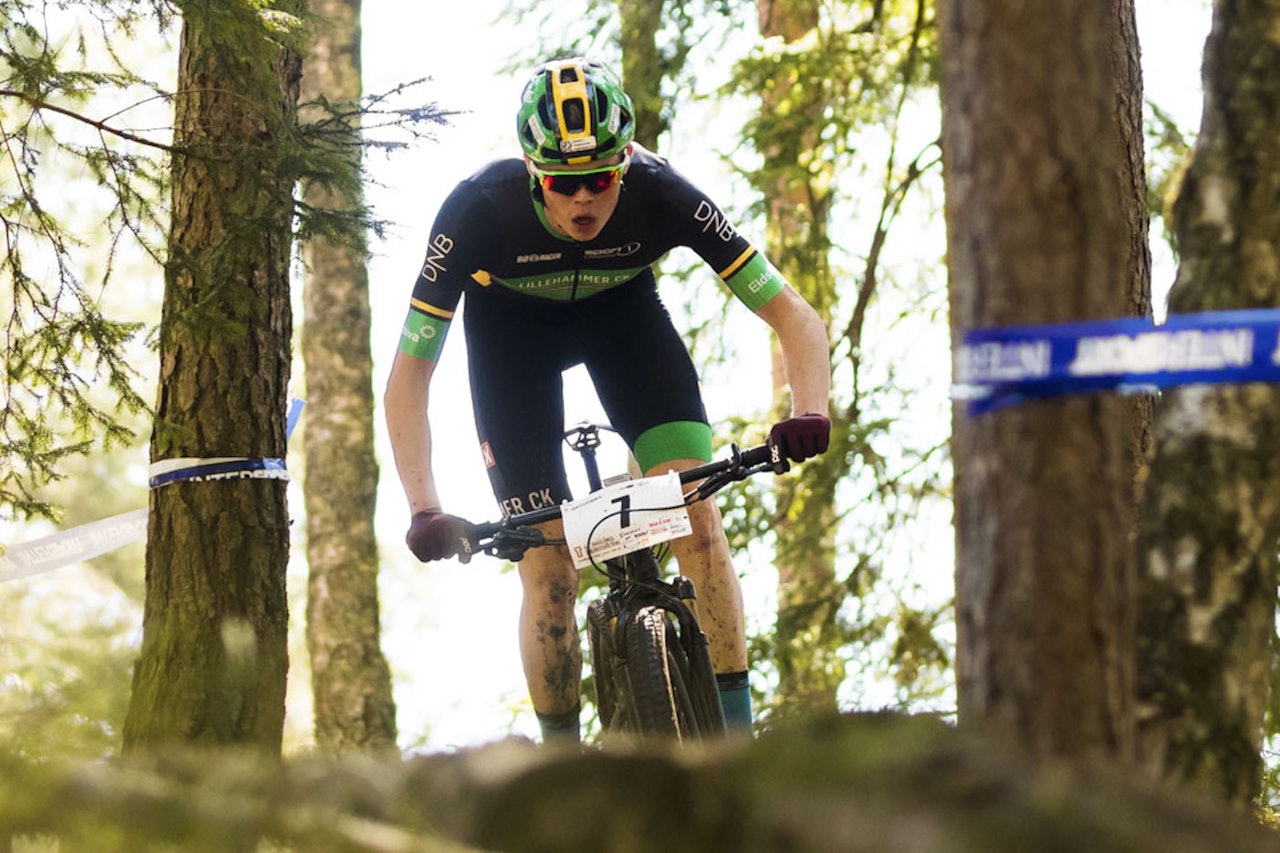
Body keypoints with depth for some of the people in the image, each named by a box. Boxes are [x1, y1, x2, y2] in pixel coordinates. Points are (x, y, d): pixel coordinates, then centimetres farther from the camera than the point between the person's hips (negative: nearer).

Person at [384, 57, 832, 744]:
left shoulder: (660, 194, -33)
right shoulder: (478, 210, -35)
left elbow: (793, 315, -28)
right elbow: (408, 378, -29)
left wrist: (810, 410, -47)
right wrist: (423, 509, -41)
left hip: (622, 309, 1)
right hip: (511, 326, -1)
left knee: (694, 509, -20)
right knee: (547, 567, -10)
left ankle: (736, 732, -12)